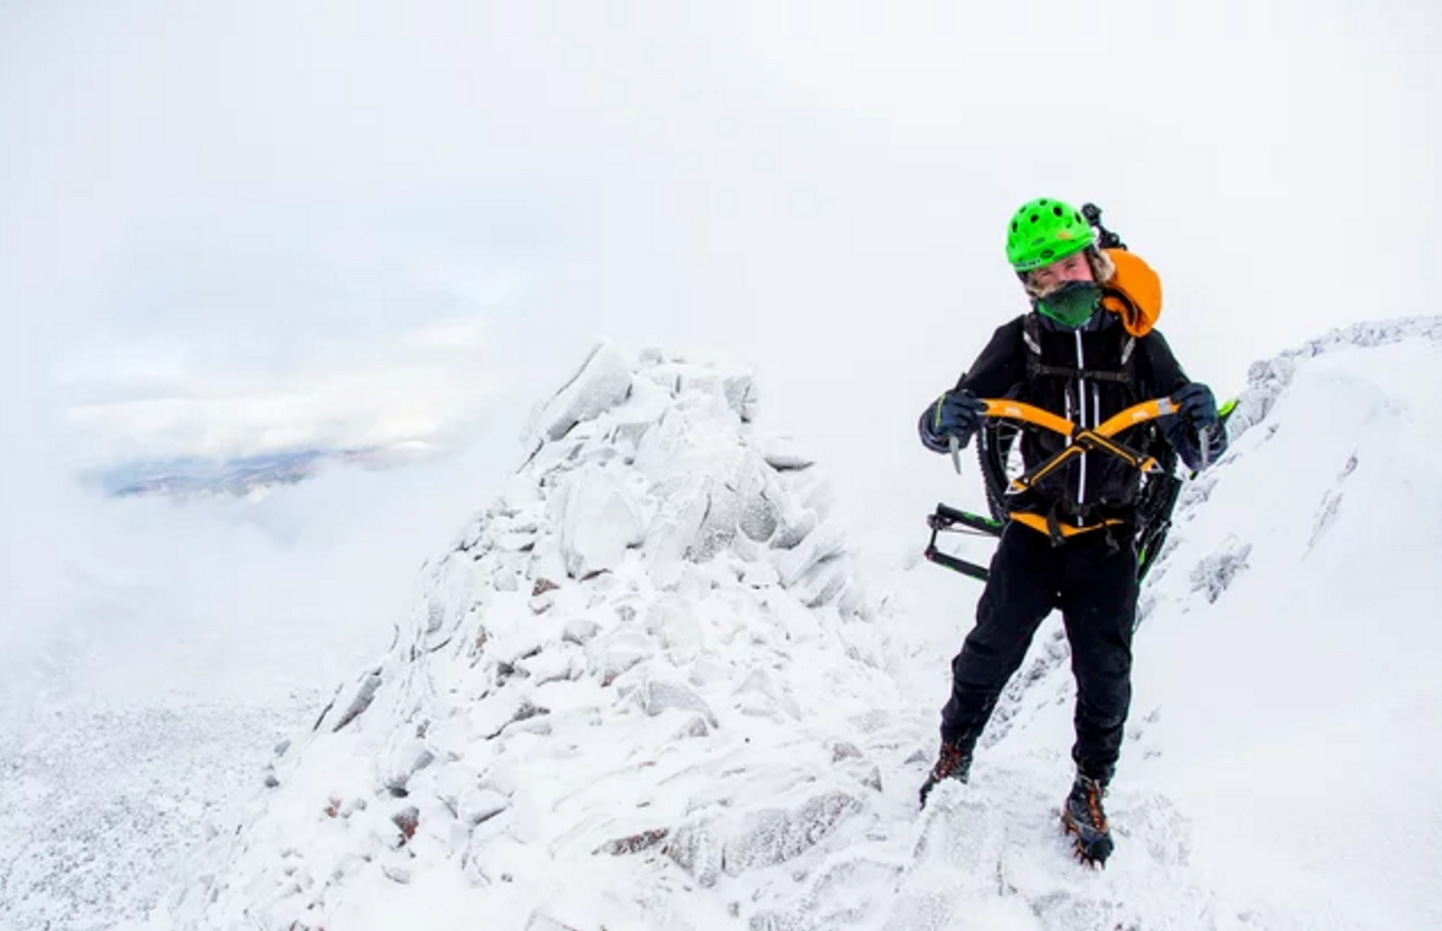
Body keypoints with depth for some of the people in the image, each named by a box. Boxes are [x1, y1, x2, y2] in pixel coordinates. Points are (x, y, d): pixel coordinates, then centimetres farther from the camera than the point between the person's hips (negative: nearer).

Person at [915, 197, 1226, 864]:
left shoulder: (1139, 343, -4)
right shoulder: (1021, 341, -5)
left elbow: (1198, 453, -2)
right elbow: (938, 427, -10)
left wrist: (1201, 421, -26)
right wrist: (949, 417, -34)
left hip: (1109, 537, 1)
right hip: (1034, 526, 0)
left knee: (1105, 673, 2)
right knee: (992, 648, -5)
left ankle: (1089, 795, 24)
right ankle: (954, 753, 22)